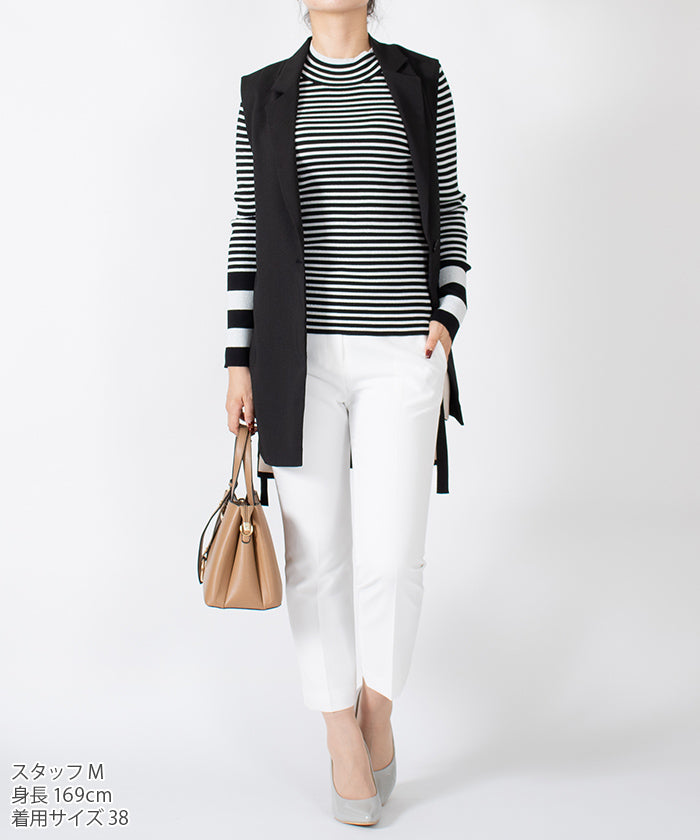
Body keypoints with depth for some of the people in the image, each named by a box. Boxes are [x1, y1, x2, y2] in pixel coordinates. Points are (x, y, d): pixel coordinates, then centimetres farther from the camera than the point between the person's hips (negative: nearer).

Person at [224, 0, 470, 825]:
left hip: (400, 357, 0)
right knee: (316, 552, 3)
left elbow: (447, 211, 11)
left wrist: (448, 319, -4)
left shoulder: (422, 82, 9)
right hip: (297, 353, 1)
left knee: (392, 557, -5)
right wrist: (240, 362, 1)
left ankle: (378, 703, 25)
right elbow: (249, 232, 7)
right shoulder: (264, 95, 9)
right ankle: (342, 731, 23)